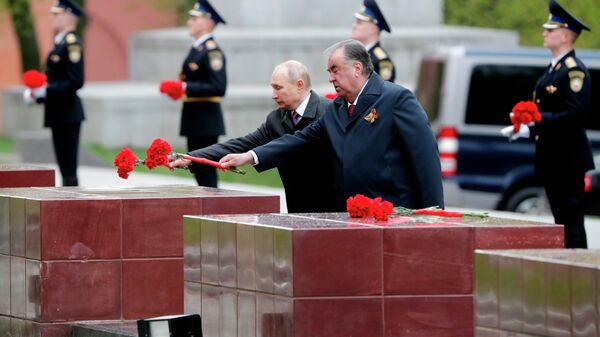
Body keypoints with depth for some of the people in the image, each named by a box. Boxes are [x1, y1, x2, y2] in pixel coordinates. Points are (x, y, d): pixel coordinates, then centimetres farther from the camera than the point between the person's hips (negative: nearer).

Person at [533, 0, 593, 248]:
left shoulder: (574, 71, -14)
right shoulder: (553, 69, 17)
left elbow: (575, 114, -22)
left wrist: (539, 119, -25)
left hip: (568, 158, -10)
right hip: (551, 157, 10)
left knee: (572, 219, -9)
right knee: (561, 219, 12)